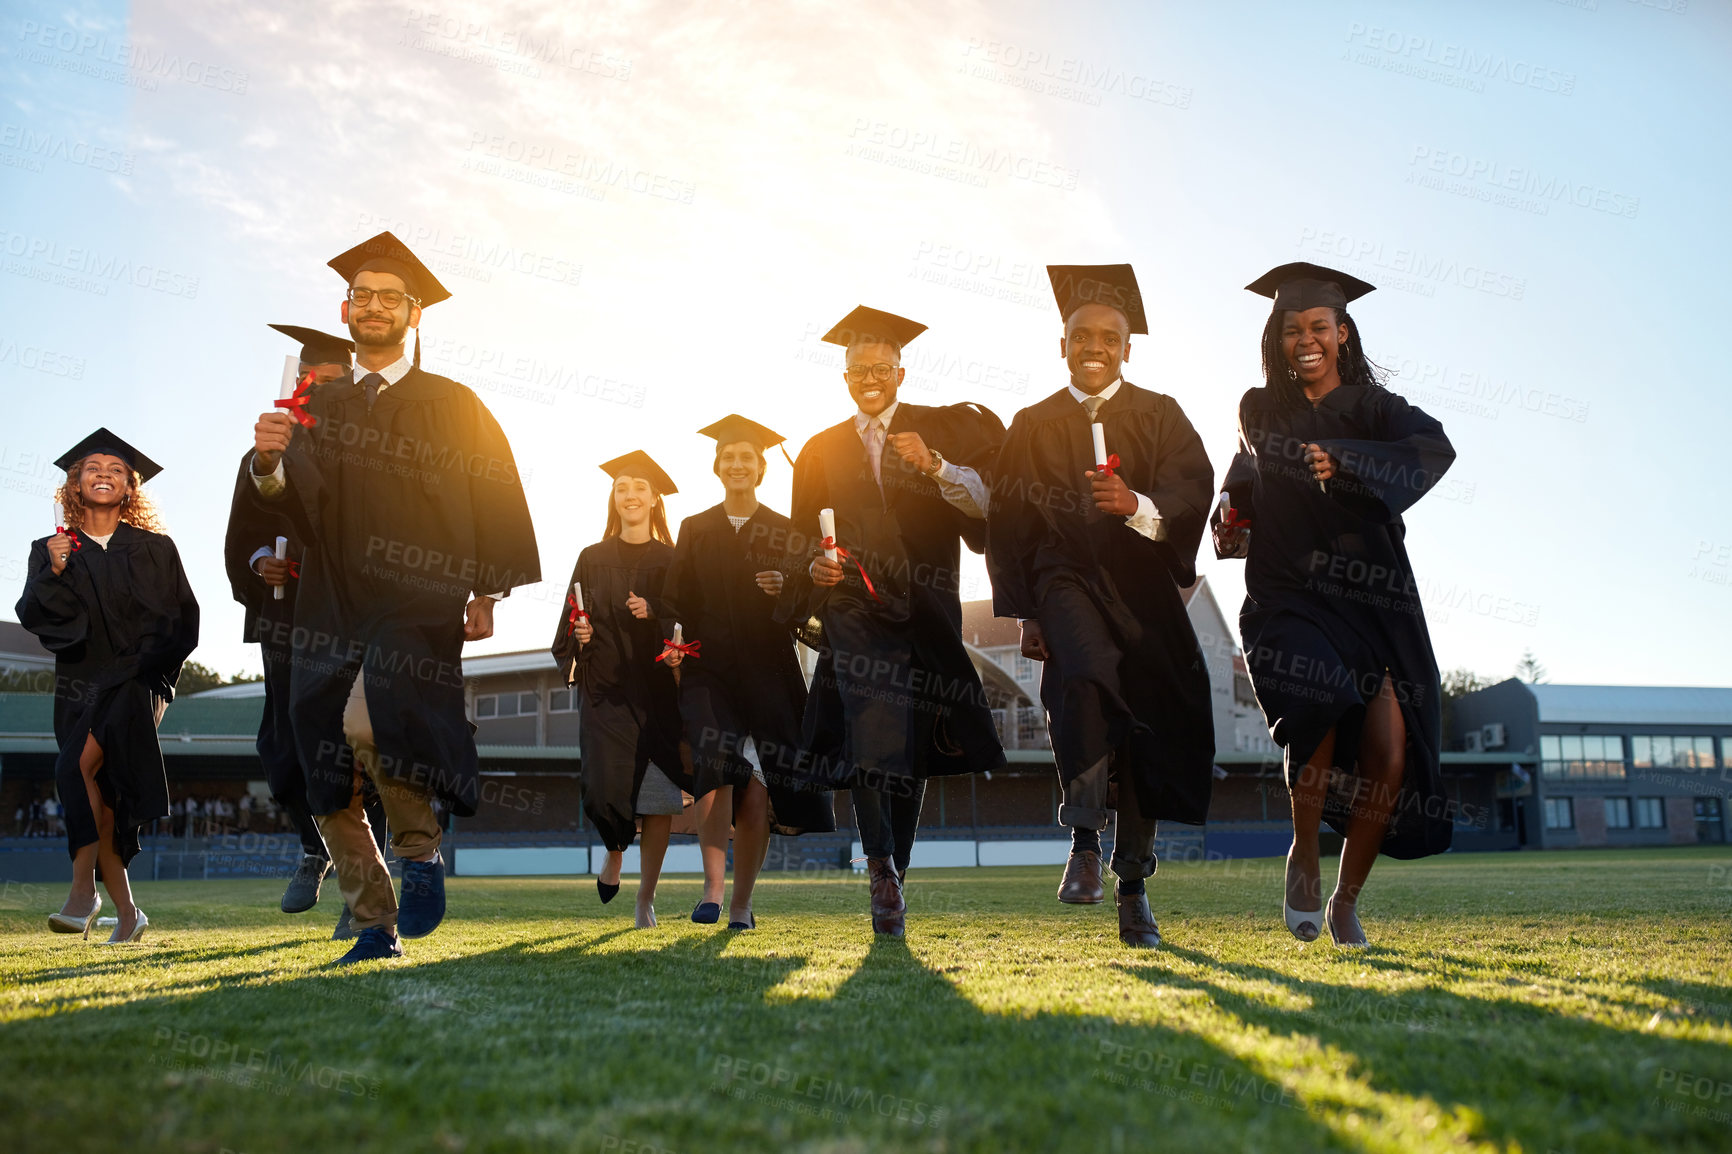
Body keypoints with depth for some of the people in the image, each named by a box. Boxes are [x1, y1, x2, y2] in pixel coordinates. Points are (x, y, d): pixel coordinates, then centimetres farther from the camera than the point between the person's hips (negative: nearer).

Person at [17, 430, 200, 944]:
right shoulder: (51, 551, 13)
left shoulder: (154, 550, 9)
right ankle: (126, 910, 7)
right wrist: (55, 573, -16)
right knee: (96, 800, -4)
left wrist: (150, 663, -7)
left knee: (82, 763, -28)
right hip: (78, 686, 3)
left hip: (137, 680, -3)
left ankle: (82, 886, -23)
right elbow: (33, 615, 1)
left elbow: (183, 620, 7)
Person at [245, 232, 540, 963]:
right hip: (332, 611, 4)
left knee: (368, 721, -28)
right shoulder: (319, 409, 16)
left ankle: (421, 854, -3)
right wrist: (268, 462, -21)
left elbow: (493, 498, 5)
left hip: (416, 603, -4)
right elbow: (291, 500, 2)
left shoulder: (452, 406, 9)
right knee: (331, 787, 1)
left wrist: (486, 594, -3)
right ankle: (375, 926, 14)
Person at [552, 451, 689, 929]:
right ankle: (615, 850, 21)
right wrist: (580, 635, -8)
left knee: (659, 797, -5)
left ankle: (646, 898, 7)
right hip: (606, 689, 0)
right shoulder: (593, 559, 12)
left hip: (658, 689, 0)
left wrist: (654, 614, -15)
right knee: (606, 785, -12)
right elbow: (571, 624, 13)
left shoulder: (671, 561, 9)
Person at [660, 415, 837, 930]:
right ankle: (713, 888, -24)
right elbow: (677, 603, 9)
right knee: (718, 764, -23)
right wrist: (673, 645, -8)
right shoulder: (694, 530, 14)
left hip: (768, 673, 0)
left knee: (758, 789, -5)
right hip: (709, 670, 0)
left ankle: (741, 903, 5)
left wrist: (788, 591, -15)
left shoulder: (786, 532, 11)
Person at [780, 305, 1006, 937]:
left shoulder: (943, 430, 9)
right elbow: (804, 536, 19)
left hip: (924, 606, 0)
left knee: (913, 744, 4)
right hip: (854, 606, 0)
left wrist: (936, 466, -19)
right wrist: (816, 565, -3)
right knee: (870, 725, -22)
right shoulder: (822, 450, 17)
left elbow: (985, 504, -3)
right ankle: (883, 868, -27)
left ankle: (892, 869, 17)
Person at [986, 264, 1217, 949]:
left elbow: (1194, 490, -7)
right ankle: (1084, 840, -22)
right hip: (1065, 580, -1)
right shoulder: (1034, 427, 10)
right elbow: (1009, 525, 11)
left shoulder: (1160, 416, 8)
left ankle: (1133, 889, 14)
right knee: (1087, 675, -31)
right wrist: (1024, 614, 4)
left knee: (1149, 734, 1)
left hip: (1143, 588, 1)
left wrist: (1137, 505, -28)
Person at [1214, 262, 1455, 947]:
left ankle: (1346, 899, 13)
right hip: (1289, 595, 0)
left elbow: (1433, 448, -16)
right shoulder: (1259, 410, 12)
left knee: (1390, 752, -10)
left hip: (1374, 601, 0)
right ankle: (1304, 857, -6)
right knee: (1321, 700, -29)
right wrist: (1235, 515, 9)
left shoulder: (1376, 410, 5)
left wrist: (1342, 461, -31)